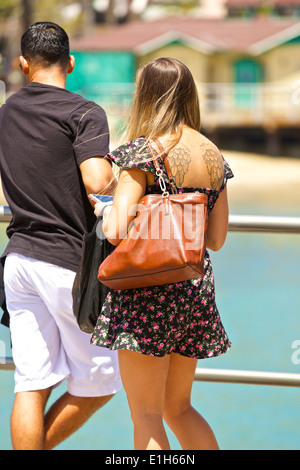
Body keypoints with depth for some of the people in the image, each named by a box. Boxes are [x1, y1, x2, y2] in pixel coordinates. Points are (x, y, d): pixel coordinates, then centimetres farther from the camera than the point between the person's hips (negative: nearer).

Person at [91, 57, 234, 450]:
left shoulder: (143, 151, -11)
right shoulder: (214, 156, 8)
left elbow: (119, 231, -19)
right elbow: (217, 239, 12)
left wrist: (105, 213, 2)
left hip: (150, 289, -7)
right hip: (197, 287, 7)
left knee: (146, 415, 1)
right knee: (179, 407, 20)